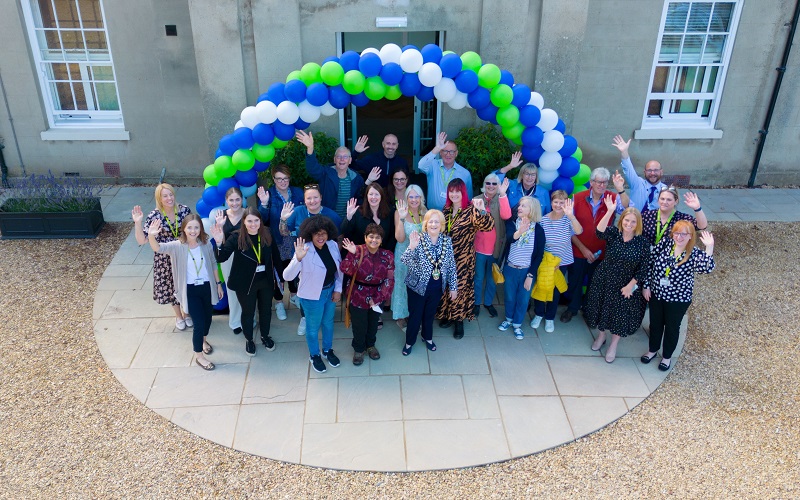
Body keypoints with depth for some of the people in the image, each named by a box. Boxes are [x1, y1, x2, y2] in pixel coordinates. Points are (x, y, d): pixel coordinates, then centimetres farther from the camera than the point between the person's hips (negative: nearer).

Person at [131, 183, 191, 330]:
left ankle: (187, 313, 41)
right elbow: (141, 240, -17)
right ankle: (178, 316, 38)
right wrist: (138, 222, -30)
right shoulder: (154, 216, -17)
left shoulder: (184, 210, -12)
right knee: (171, 287, 14)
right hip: (165, 259, -1)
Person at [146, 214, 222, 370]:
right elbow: (157, 248, -34)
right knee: (199, 322, -3)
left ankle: (203, 340, 53)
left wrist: (218, 284, 10)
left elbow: (213, 265, 5)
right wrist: (151, 236, -54)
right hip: (190, 290, -4)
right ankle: (198, 356, 18)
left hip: (207, 287, 4)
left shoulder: (206, 244, -7)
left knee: (207, 318, 22)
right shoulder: (177, 246, -16)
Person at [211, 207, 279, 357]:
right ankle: (249, 340, 38)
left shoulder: (267, 235, -10)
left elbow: (275, 257, -1)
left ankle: (265, 336, 45)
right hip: (245, 282, -3)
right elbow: (221, 258, -26)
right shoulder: (237, 237, -18)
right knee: (248, 312, 15)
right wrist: (219, 243, -44)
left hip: (266, 281, 3)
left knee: (266, 310, 21)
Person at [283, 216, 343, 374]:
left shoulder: (333, 245, -13)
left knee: (328, 322, 26)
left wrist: (338, 289, 0)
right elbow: (287, 276, -36)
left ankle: (328, 350, 51)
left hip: (331, 291, 5)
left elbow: (339, 269, 2)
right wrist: (298, 259, -51)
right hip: (312, 295, -5)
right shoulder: (305, 251, -29)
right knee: (313, 327, 17)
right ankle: (314, 356, 42)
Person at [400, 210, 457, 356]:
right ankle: (409, 341, 35)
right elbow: (404, 260, -27)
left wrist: (453, 287, 4)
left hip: (437, 287, 3)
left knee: (430, 314, 22)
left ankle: (428, 337, 48)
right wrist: (412, 247, -44)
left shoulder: (447, 241, -7)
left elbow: (451, 266, 1)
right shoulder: (418, 239, -18)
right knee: (415, 315, 12)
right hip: (418, 286, -3)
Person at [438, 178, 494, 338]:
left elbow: (488, 226, -32)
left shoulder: (471, 210, -16)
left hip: (463, 259, -5)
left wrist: (482, 210, -49)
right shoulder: (447, 209, 3)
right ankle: (448, 314, 36)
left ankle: (459, 320, 22)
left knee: (460, 288, 6)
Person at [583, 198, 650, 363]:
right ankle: (601, 335, 44)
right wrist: (610, 211, -45)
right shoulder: (613, 233, -12)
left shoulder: (642, 243, -12)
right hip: (604, 280, 1)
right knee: (602, 309, 16)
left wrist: (630, 286, -12)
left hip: (626, 286, -1)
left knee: (621, 314, 11)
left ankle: (613, 345, 33)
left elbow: (642, 269, -9)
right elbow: (599, 231, -36)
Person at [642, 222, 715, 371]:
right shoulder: (665, 243, -11)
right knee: (655, 323, 21)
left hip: (679, 298, -2)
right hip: (656, 293, 2)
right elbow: (650, 263, -3)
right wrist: (646, 286, -2)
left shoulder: (694, 254, -17)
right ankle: (653, 350, 45)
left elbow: (707, 268, -35)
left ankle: (667, 356, 39)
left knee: (672, 327, 17)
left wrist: (709, 247, -42)